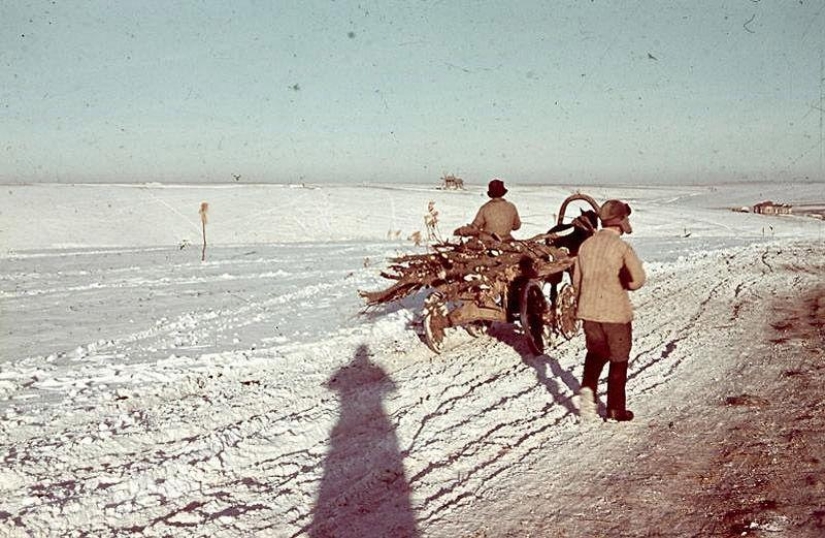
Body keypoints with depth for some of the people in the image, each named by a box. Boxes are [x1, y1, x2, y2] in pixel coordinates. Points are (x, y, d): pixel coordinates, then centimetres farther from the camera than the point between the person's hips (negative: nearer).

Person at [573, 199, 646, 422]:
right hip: (616, 312, -5)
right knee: (618, 361, 11)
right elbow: (638, 279, -25)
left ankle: (588, 387, 3)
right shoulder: (623, 247, -14)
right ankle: (616, 409, 18)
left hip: (588, 311, 5)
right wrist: (623, 284, -5)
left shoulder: (586, 245, 4)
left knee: (595, 352, 25)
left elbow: (577, 280, 9)